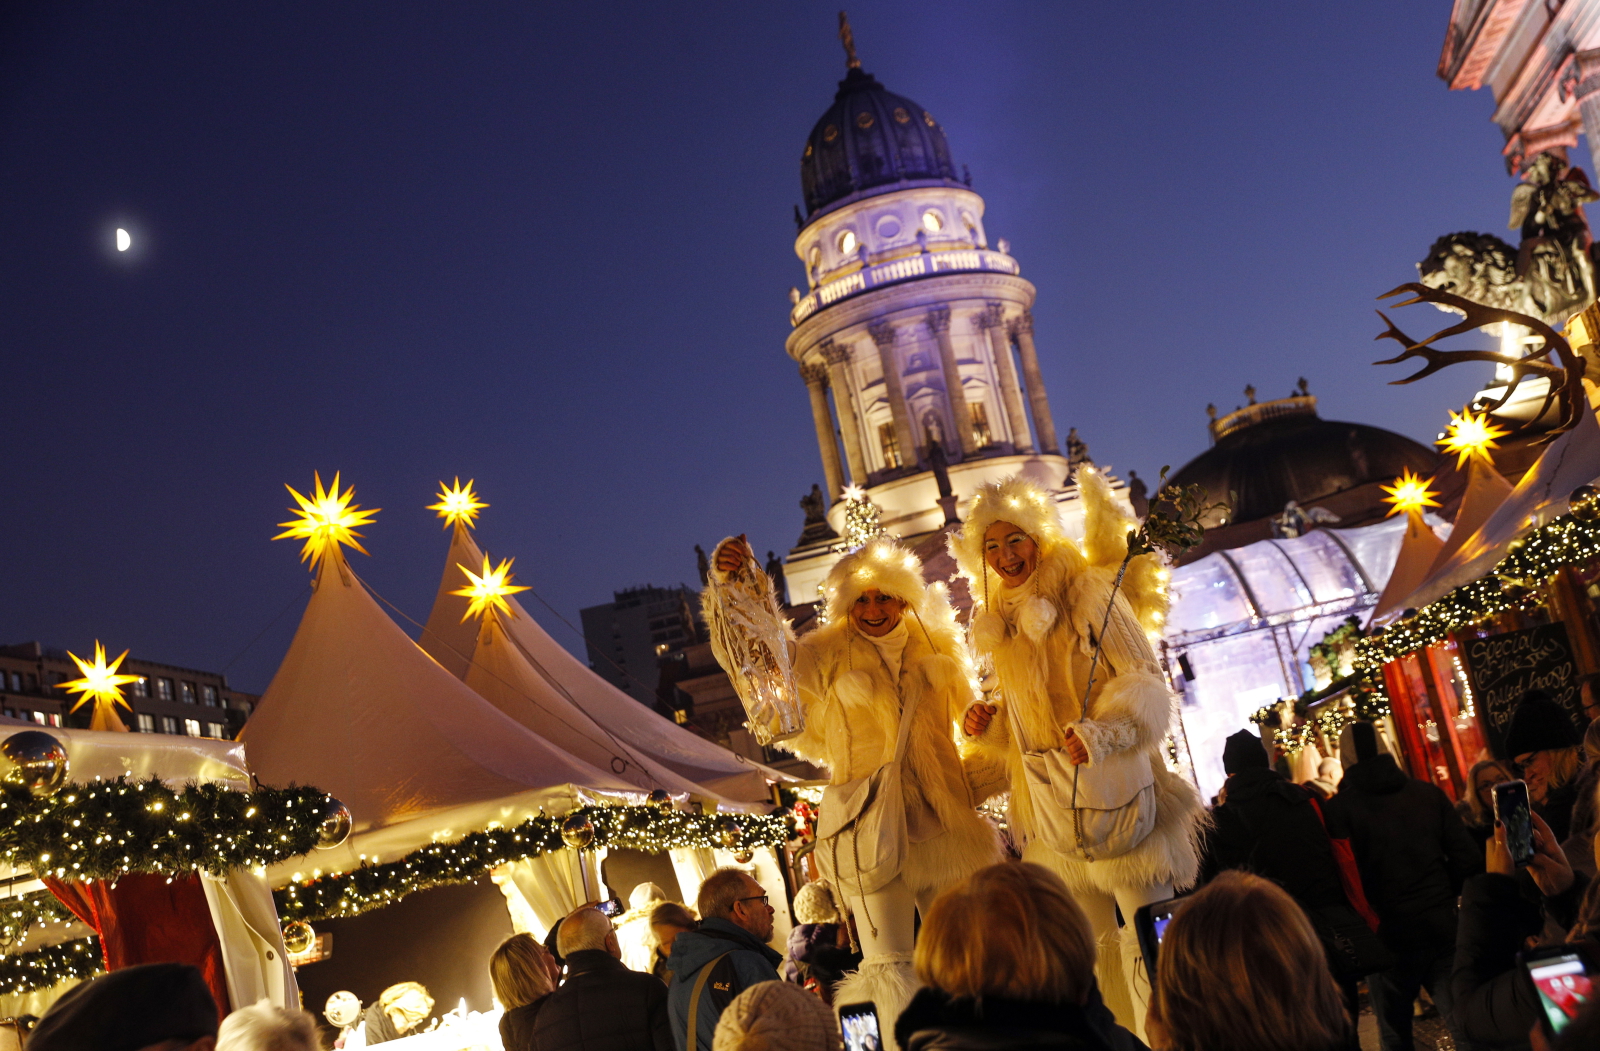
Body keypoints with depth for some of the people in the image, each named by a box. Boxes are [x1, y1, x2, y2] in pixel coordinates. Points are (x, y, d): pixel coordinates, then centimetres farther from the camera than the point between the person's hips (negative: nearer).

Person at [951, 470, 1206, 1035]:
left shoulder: (1087, 592, -5)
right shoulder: (999, 624, 12)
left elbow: (1144, 679, -10)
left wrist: (1102, 732, -27)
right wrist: (987, 729, 1)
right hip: (1053, 808, 6)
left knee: (1147, 935, -5)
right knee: (1095, 943, 12)